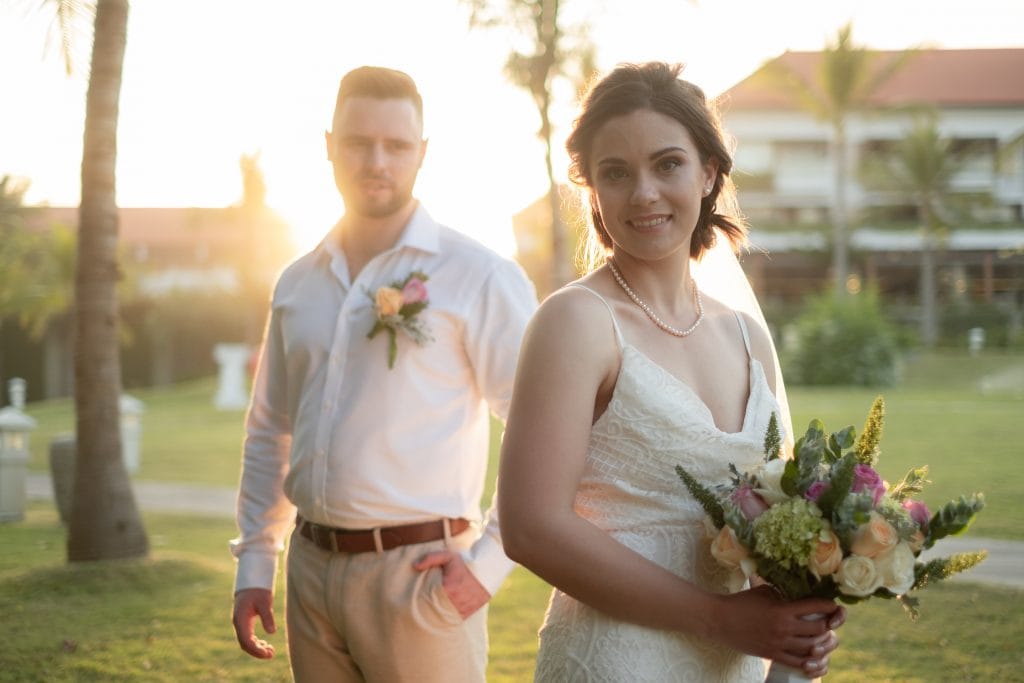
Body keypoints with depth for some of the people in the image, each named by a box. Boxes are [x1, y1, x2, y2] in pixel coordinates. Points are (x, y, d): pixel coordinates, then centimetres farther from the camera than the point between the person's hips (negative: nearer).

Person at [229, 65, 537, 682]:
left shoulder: (480, 278, -7)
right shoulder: (296, 284, 11)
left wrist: (491, 559, -13)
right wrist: (254, 565, 13)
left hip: (420, 574, -5)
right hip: (311, 569, 5)